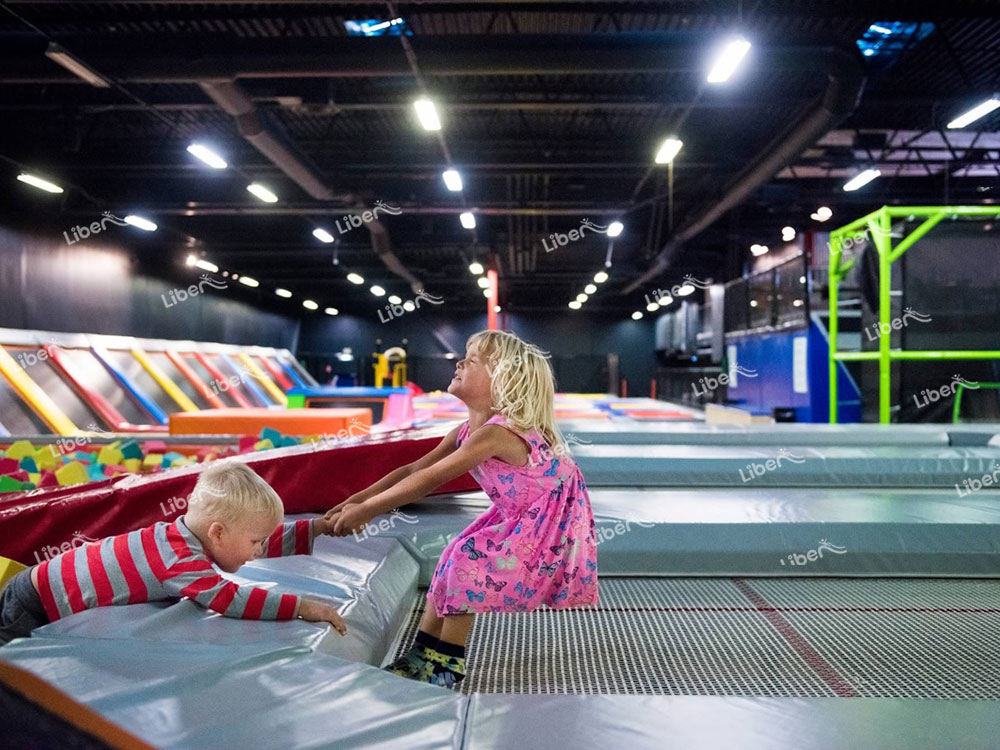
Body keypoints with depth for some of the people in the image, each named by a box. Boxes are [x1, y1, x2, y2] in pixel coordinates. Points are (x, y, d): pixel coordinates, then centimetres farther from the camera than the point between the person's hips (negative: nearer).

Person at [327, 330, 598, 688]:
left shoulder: (496, 433, -31)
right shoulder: (466, 431, -2)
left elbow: (428, 481, -31)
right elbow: (414, 469, 0)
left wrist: (366, 511, -25)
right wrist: (357, 500, -5)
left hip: (551, 522, -9)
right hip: (519, 517, 9)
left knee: (468, 560, -16)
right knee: (456, 560, 5)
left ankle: (447, 663, 2)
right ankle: (423, 652, 17)